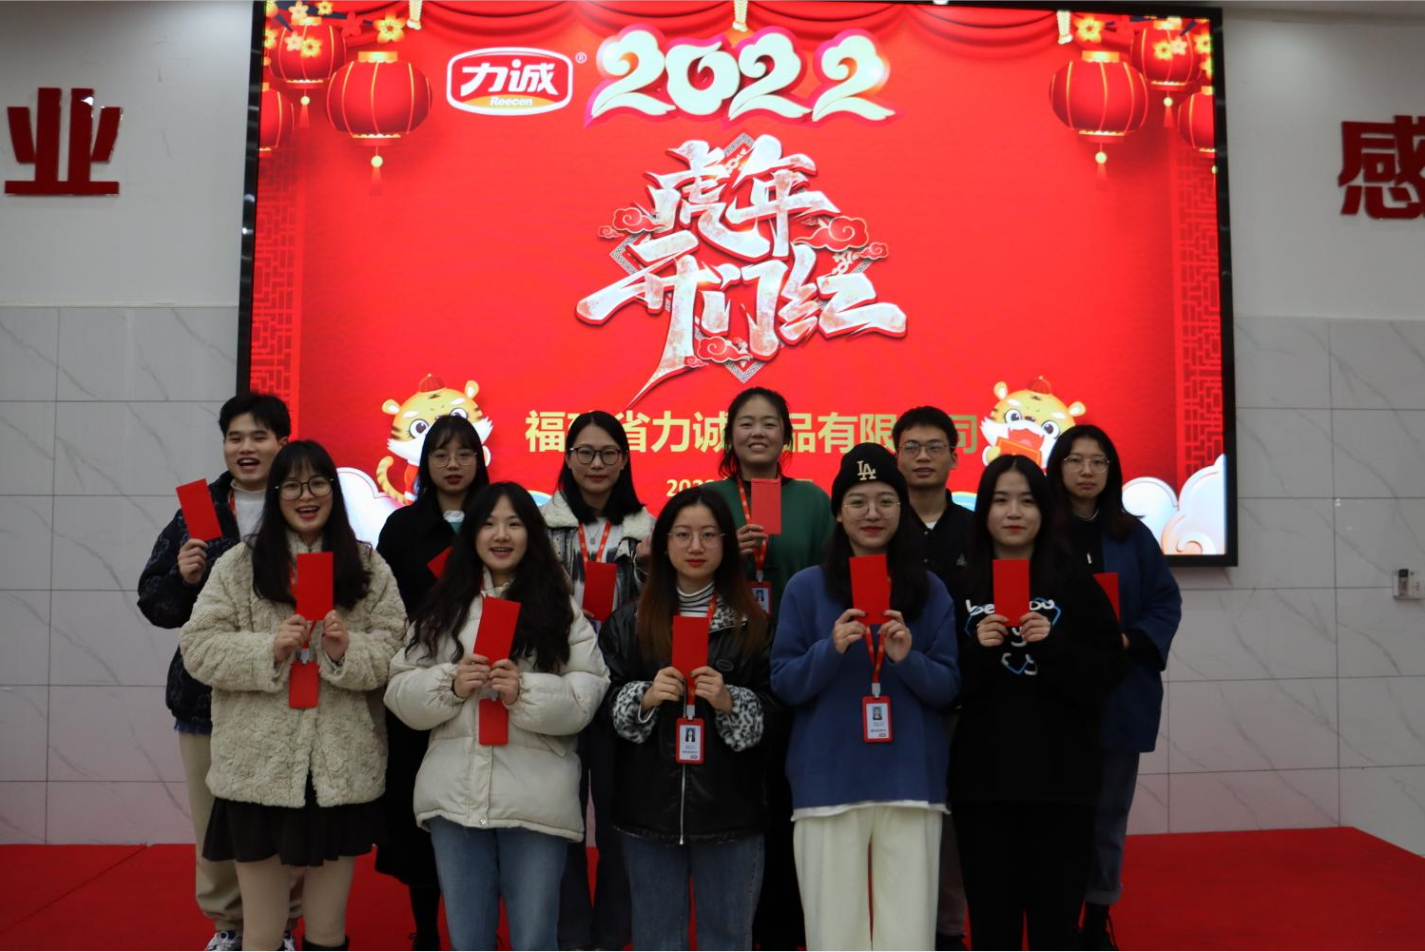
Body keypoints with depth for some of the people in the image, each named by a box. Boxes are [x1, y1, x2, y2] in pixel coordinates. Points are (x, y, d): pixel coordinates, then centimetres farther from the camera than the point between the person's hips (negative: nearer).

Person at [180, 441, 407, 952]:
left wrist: (348, 650, -18)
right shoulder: (238, 564, 3)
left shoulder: (368, 566, 6)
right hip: (260, 769, -1)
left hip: (343, 770, 1)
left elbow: (396, 652, 0)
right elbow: (198, 647, -3)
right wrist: (267, 649, -17)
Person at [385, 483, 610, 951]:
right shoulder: (442, 606, 9)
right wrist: (450, 684, -13)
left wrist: (526, 692, -21)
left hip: (537, 802, -2)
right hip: (455, 797, 3)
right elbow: (400, 693, 5)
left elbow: (589, 696, -7)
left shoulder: (561, 608, 2)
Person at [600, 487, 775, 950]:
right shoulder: (628, 623, 6)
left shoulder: (754, 624, 2)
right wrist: (644, 698, -15)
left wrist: (731, 703, -17)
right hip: (649, 807, 1)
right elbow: (606, 707, 3)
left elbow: (775, 711, 0)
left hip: (730, 808, -1)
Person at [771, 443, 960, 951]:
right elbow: (783, 685, 1)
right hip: (828, 781, -1)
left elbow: (949, 687, 5)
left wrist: (907, 658, -14)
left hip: (910, 781, 1)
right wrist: (831, 648, -16)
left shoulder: (930, 590, 7)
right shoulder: (806, 587, 3)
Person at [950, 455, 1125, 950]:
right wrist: (978, 650, -15)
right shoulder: (959, 588, 3)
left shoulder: (1076, 584, 3)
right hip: (981, 778, 1)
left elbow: (1103, 677, -1)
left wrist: (1053, 645, -15)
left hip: (1061, 775, 0)